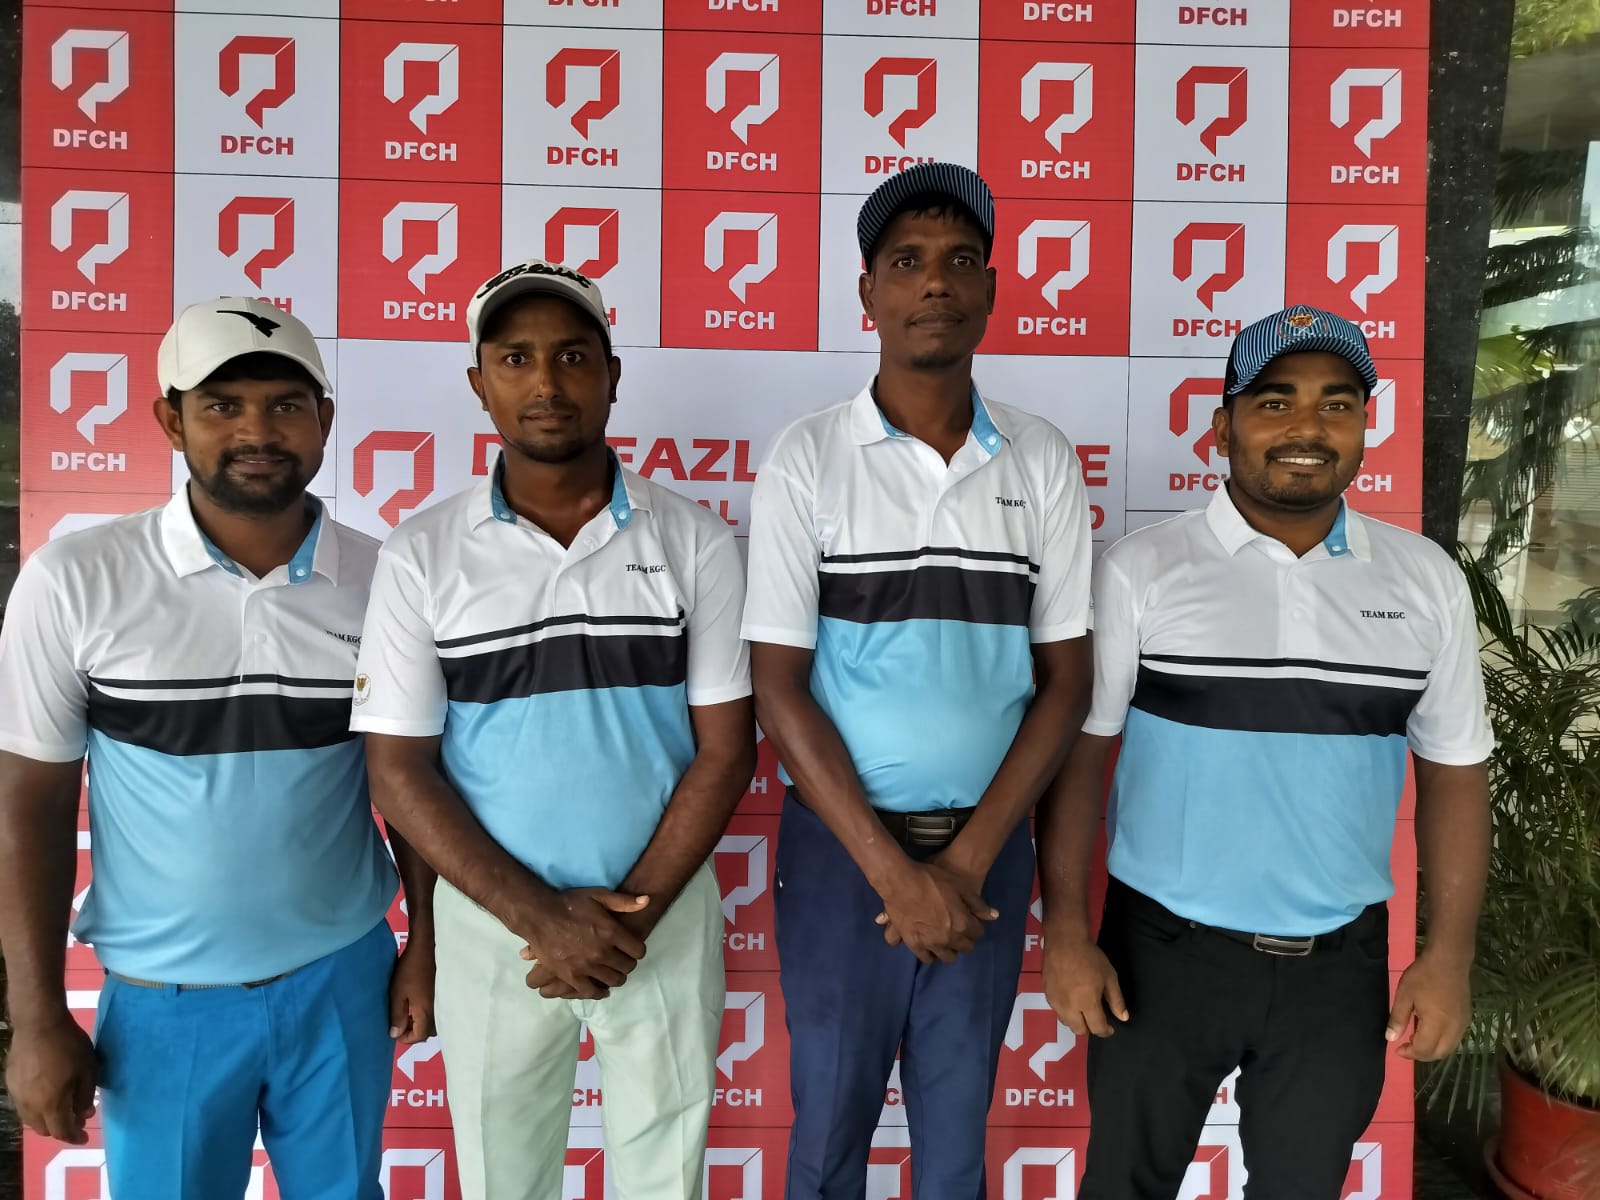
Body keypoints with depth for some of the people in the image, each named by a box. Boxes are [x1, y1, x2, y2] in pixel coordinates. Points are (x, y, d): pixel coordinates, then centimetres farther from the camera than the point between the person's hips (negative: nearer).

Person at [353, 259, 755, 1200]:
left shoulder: (695, 541, -6)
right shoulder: (422, 555, -7)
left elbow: (725, 746, -6)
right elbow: (400, 769, -7)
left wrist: (631, 915, -12)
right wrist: (541, 916, -13)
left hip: (665, 919, 0)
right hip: (493, 925, 0)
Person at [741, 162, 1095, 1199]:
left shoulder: (1043, 462, -1)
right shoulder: (807, 460, -7)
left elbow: (1065, 683, -1)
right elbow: (779, 689, -9)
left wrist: (968, 859, -9)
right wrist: (894, 870, -12)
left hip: (988, 850, 2)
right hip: (841, 848, -1)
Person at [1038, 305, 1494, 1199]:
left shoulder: (1427, 580, -1)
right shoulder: (1140, 571, -10)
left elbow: (1455, 772, 5)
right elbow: (1078, 755, -7)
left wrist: (1450, 954, 1)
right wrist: (1067, 934, -10)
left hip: (1340, 964, 3)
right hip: (1163, 951, -2)